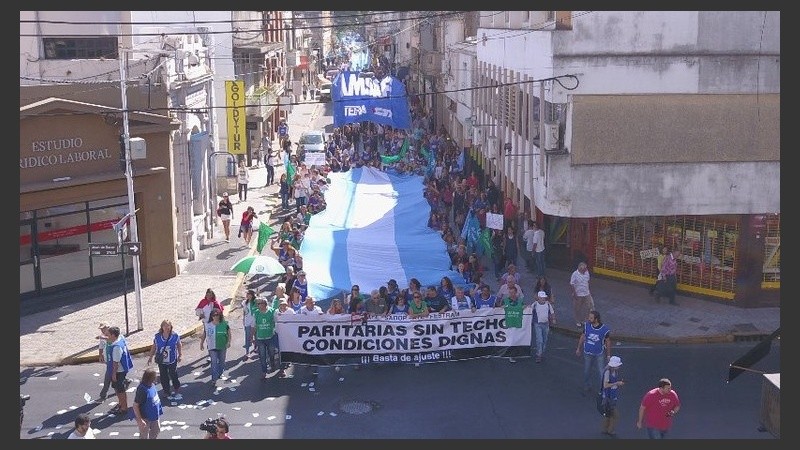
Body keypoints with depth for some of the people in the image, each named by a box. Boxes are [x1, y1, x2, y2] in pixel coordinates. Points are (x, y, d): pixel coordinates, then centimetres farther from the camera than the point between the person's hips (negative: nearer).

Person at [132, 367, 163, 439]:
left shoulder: (152, 384, -9)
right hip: (145, 418, -8)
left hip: (154, 415, 8)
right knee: (144, 436, 12)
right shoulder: (142, 389, -33)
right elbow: (135, 406, -26)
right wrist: (140, 420, -25)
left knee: (156, 430, 27)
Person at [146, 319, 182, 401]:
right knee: (164, 378, 10)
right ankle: (167, 392, 27)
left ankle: (177, 392, 22)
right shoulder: (157, 337, -9)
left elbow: (179, 345, 4)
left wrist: (180, 355, -1)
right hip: (161, 361, 1)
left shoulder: (175, 336, -11)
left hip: (172, 361, -1)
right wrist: (150, 357, 6)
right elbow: (154, 347, 5)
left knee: (174, 376, 3)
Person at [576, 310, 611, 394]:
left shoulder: (605, 329, -20)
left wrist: (608, 355, 1)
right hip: (587, 353, 2)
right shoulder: (587, 325, -13)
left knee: (601, 374, 0)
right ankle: (587, 387, 37)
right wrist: (578, 348, 11)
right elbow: (582, 336, 3)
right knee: (587, 372, 16)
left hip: (599, 355, -2)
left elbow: (608, 342, -6)